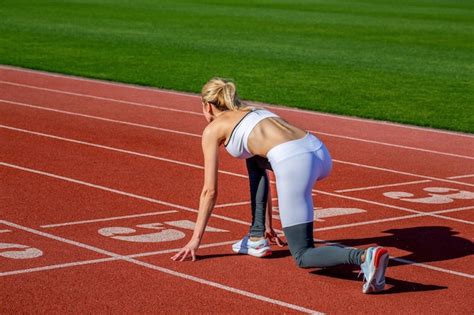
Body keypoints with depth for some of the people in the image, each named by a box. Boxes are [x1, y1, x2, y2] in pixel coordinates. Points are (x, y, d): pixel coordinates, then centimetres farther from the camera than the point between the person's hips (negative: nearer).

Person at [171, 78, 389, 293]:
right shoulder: (253, 112, 37)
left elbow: (210, 191, 17)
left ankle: (364, 257, -27)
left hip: (294, 163, -7)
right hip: (321, 153, 7)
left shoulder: (212, 130, 18)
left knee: (303, 257, 1)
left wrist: (196, 239, 25)